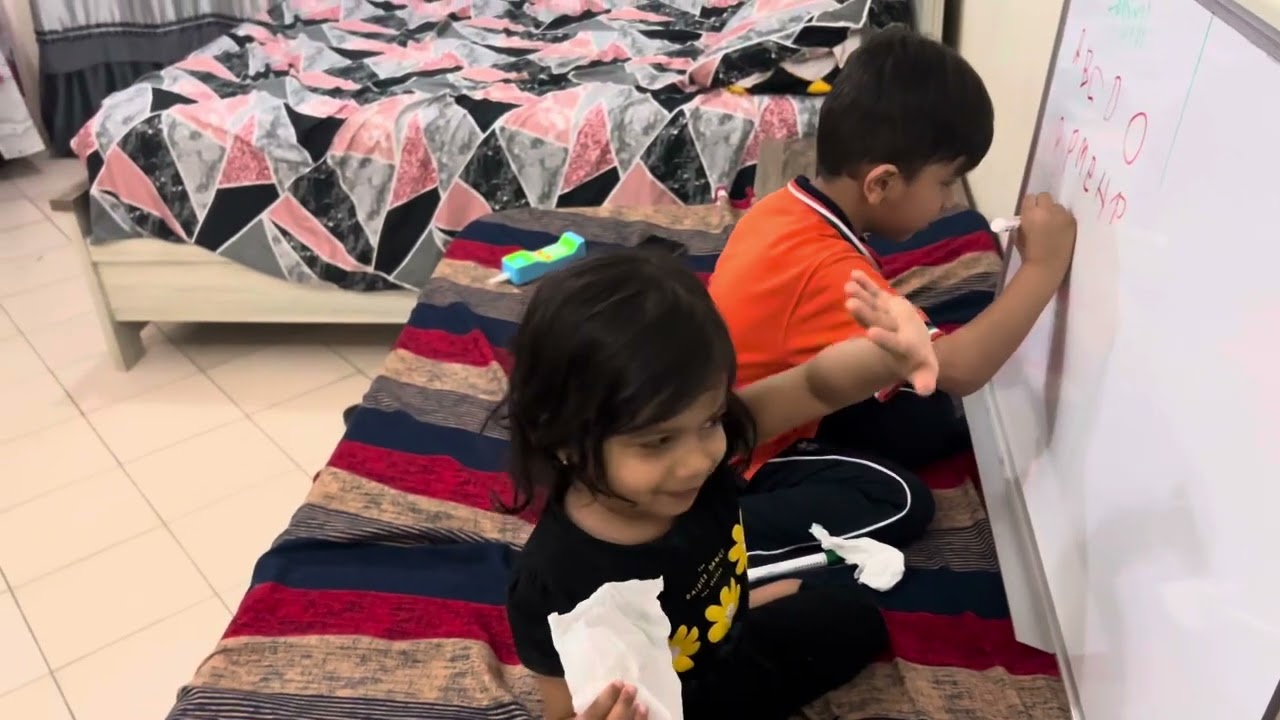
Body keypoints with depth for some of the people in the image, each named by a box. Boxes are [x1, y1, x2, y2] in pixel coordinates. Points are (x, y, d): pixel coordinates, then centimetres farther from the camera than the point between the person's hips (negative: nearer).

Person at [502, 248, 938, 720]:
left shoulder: (698, 425, -29)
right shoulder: (555, 587, -40)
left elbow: (816, 384, -24)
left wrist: (890, 356, -46)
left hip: (720, 642, 5)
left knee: (854, 618, 24)